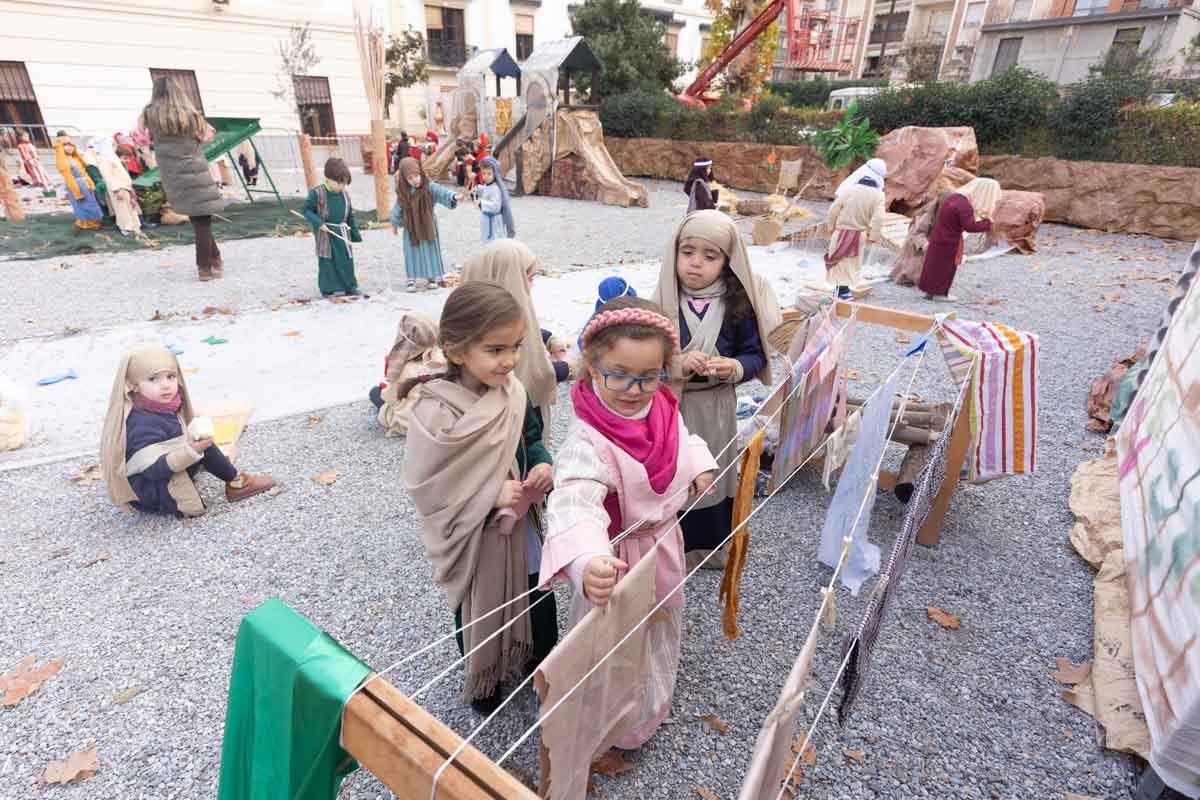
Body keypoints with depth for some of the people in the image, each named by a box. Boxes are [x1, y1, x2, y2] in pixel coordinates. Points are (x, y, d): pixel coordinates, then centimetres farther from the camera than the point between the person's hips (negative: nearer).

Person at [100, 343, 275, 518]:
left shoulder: (162, 408, 2)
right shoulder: (142, 423, -24)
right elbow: (154, 470, -30)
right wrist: (191, 450, -40)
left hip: (163, 483, 10)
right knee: (204, 447, -18)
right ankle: (237, 483, -4)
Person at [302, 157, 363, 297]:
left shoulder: (345, 195, 3)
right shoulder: (317, 193, -12)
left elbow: (351, 216, 11)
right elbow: (307, 210, -7)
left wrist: (356, 234, 11)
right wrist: (318, 223, -20)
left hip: (342, 233, 5)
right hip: (325, 234, -4)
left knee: (346, 260, 9)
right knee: (327, 262, 3)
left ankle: (349, 286, 21)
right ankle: (328, 288, 12)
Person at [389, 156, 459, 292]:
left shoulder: (430, 187, -10)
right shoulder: (403, 193, -2)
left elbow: (442, 193, -26)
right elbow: (398, 209, 10)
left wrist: (453, 197, -45)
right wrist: (395, 224, 19)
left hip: (428, 227, -2)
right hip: (411, 229, 2)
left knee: (430, 252, 8)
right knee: (414, 253, 4)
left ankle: (433, 278, 19)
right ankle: (413, 280, 8)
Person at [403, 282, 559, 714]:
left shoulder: (514, 392, -10)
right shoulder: (434, 415, -28)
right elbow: (427, 489, -23)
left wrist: (544, 465, -15)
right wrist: (491, 496, -29)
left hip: (523, 526, 5)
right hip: (474, 540, -5)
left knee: (540, 604, 24)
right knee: (480, 614, 22)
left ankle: (542, 664, 55)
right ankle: (483, 682, 52)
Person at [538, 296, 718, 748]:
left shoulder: (663, 407, -12)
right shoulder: (588, 443, -36)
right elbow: (575, 505, -52)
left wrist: (699, 466, -5)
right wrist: (588, 561, -70)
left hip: (663, 544, 8)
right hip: (619, 560, -8)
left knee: (662, 627, 32)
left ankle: (656, 703, 63)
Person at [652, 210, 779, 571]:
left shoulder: (738, 305, -8)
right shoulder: (662, 302, -9)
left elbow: (755, 355, -1)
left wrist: (734, 368, -22)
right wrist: (678, 364, -25)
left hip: (714, 409, 1)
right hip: (668, 406, -1)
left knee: (712, 474, 17)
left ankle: (711, 544, 40)